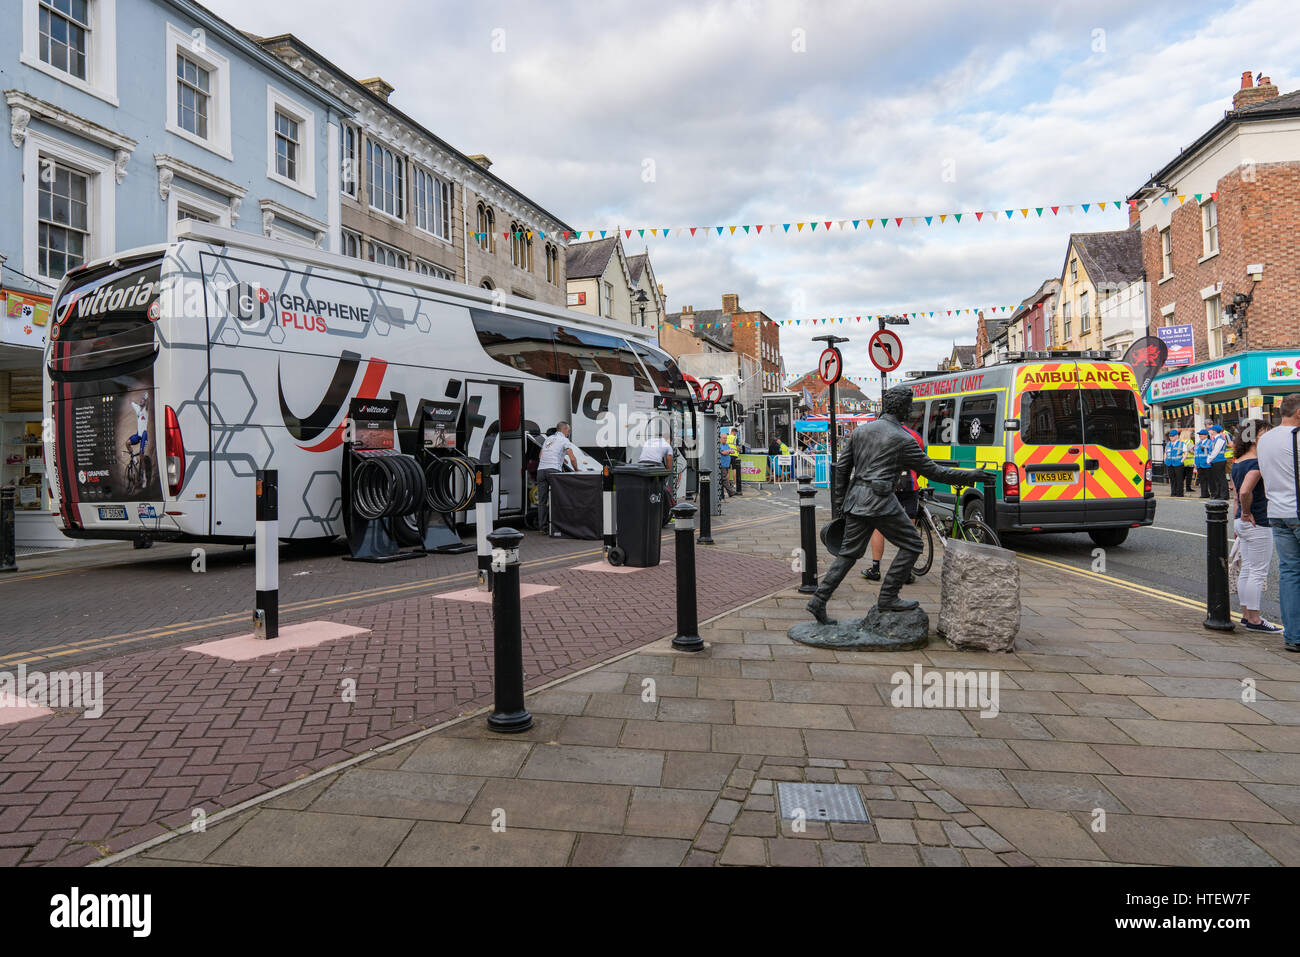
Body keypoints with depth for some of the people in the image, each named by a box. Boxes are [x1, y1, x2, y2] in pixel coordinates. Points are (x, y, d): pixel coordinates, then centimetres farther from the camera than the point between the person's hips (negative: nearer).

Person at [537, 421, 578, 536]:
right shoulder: (564, 440, 6)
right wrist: (576, 470, 15)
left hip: (540, 469, 6)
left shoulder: (548, 439, 26)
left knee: (542, 500, 7)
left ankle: (543, 527, 9)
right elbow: (572, 459, -2)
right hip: (553, 470, -6)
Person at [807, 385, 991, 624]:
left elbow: (842, 467, 14)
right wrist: (970, 476, 9)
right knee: (911, 545, 9)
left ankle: (819, 601, 6)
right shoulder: (903, 439, -5)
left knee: (849, 553, 12)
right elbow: (932, 470, 0)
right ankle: (887, 597, 6)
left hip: (856, 499, 7)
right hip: (880, 500, -7)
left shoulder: (861, 430, 12)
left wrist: (843, 497, 24)